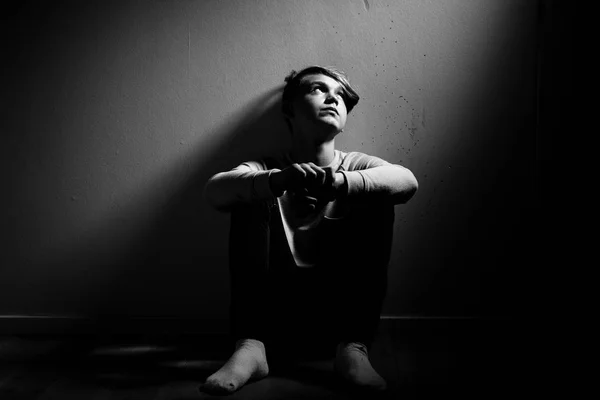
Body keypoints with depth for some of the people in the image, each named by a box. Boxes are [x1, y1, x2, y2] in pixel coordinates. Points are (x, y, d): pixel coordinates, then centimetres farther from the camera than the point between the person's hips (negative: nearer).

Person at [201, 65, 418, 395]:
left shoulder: (356, 165, 1)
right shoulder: (266, 169, -1)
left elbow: (407, 181, -22)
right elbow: (214, 191, -23)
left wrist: (338, 181, -42)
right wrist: (277, 181, -44)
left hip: (341, 305, 0)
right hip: (275, 305, 0)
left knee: (376, 205, -17)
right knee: (249, 200, -17)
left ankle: (353, 346, -21)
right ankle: (250, 345, -24)